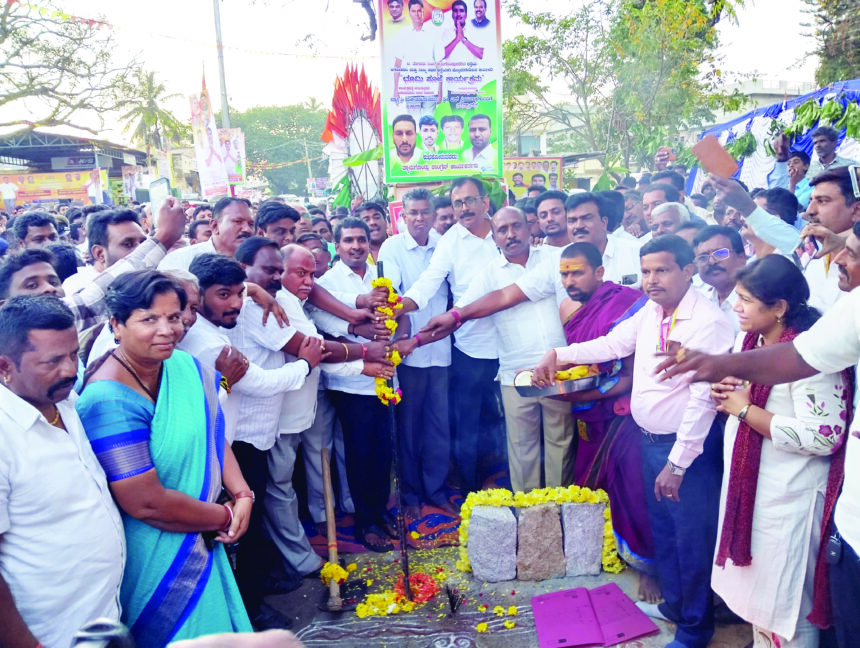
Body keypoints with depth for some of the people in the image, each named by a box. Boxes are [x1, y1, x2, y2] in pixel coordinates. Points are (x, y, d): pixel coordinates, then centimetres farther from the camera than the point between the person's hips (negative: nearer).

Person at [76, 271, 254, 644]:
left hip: (202, 541, 7)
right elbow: (147, 504, -27)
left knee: (220, 628, 24)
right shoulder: (109, 401, -28)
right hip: (156, 557, -7)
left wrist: (242, 495, -9)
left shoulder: (186, 367, -5)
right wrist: (226, 516, -15)